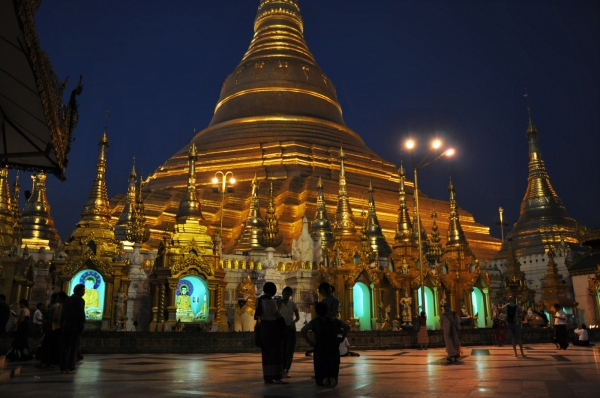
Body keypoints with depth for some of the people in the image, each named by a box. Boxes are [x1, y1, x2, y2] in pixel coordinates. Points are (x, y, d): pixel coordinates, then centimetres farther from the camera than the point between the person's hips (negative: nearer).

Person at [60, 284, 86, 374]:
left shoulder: (67, 300, 16)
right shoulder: (80, 300, -6)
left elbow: (62, 315, 16)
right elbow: (81, 315, -12)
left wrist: (62, 326, 17)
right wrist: (81, 328, -8)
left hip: (66, 326, 7)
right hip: (75, 326, -7)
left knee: (64, 347, 8)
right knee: (73, 348, -5)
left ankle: (63, 368, 9)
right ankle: (70, 368, -7)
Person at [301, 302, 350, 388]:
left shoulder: (315, 322, 0)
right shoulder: (334, 320, 6)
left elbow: (303, 331, -12)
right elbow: (347, 327, 4)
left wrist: (309, 341, -2)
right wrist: (342, 338, 9)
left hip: (320, 351, -1)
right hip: (333, 351, 1)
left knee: (320, 375, 11)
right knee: (333, 374, 11)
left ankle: (323, 380, -21)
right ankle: (332, 379, -22)